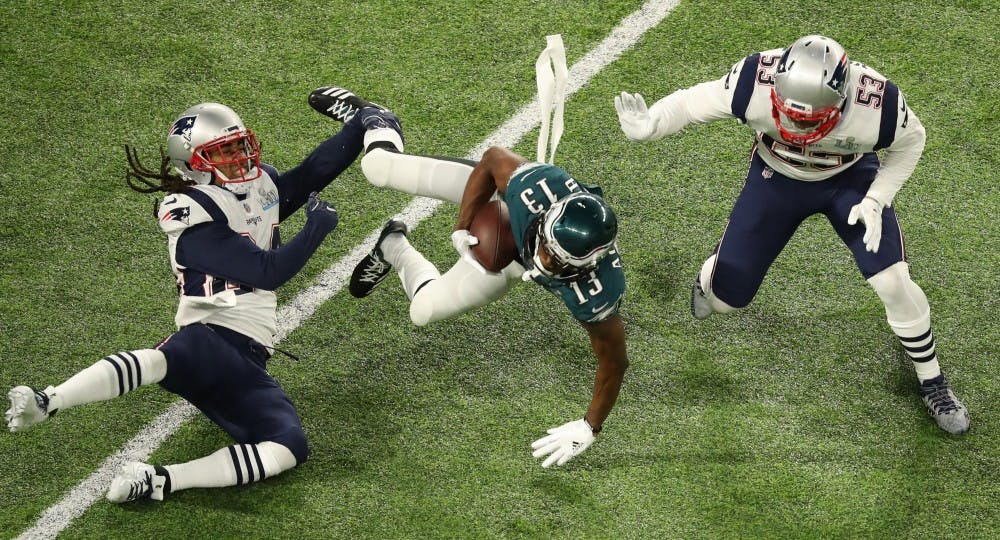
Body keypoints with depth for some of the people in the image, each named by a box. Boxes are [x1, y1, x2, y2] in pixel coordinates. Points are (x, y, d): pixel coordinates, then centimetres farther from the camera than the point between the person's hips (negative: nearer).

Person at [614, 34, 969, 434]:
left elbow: (909, 142, -13)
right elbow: (694, 102, -24)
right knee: (726, 298, 4)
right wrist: (648, 126, -43)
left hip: (849, 179, -1)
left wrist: (876, 199, -20)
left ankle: (932, 382, 12)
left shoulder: (876, 105, -37)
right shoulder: (756, 82, -38)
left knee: (893, 283, -14)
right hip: (777, 177, 1)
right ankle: (711, 276, 46)